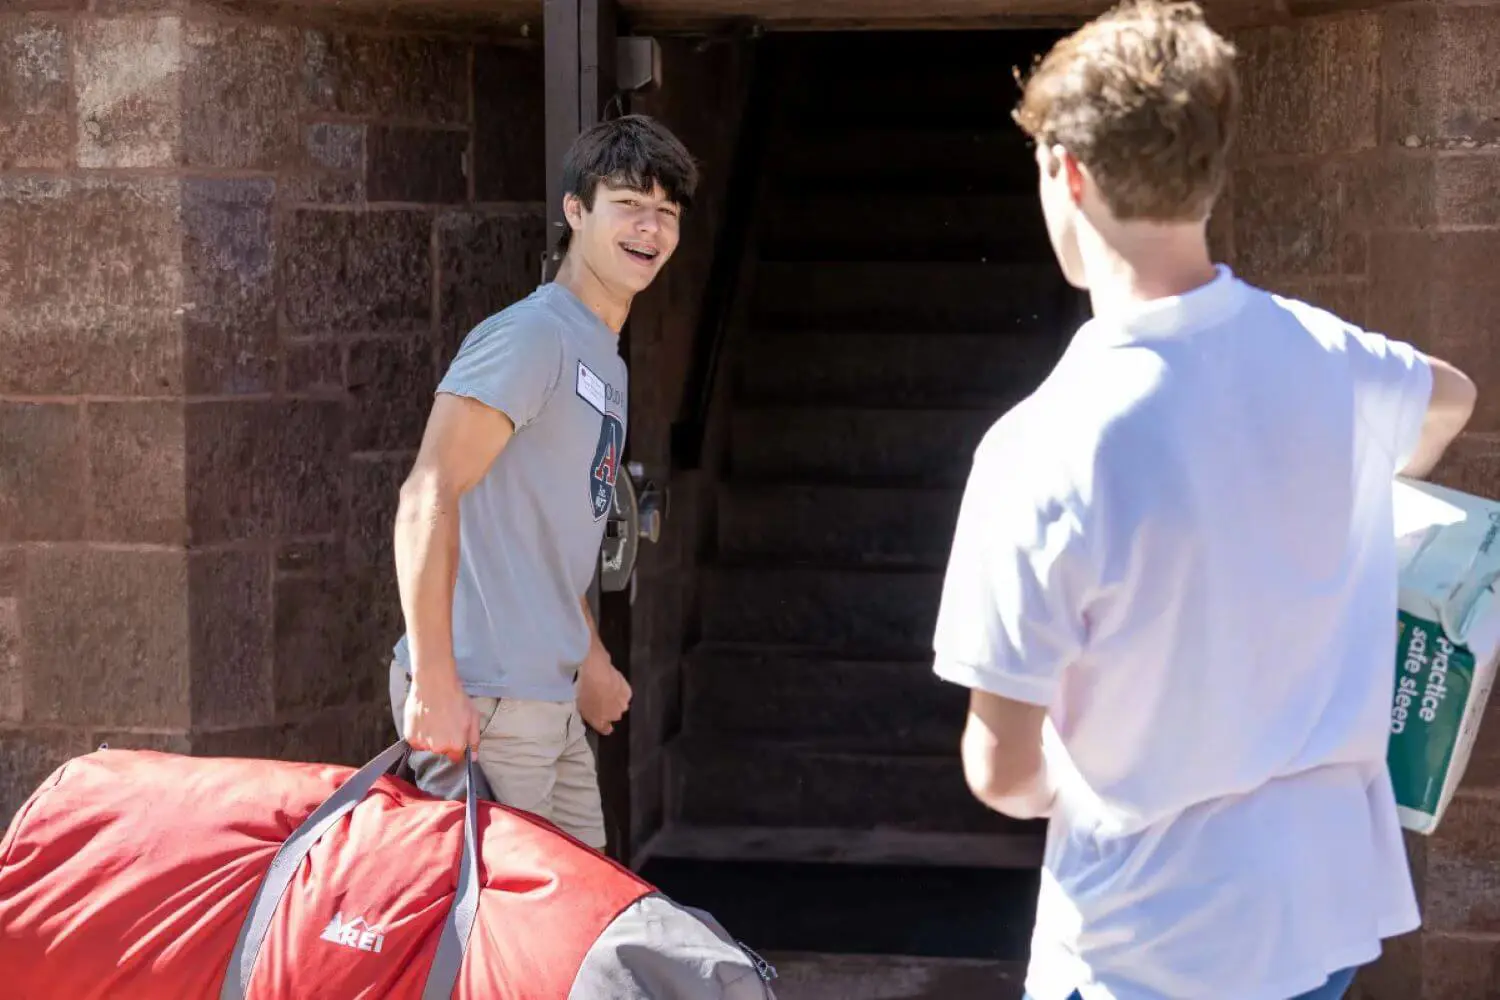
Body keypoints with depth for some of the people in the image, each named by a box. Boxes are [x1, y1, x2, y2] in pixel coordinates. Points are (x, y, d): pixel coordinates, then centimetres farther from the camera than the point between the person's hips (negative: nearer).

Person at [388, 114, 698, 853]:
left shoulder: (606, 364, 18)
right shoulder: (531, 335, -12)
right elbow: (428, 496, -20)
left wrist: (591, 662, 26)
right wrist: (435, 683, -25)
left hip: (549, 702, 10)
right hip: (482, 701, -10)